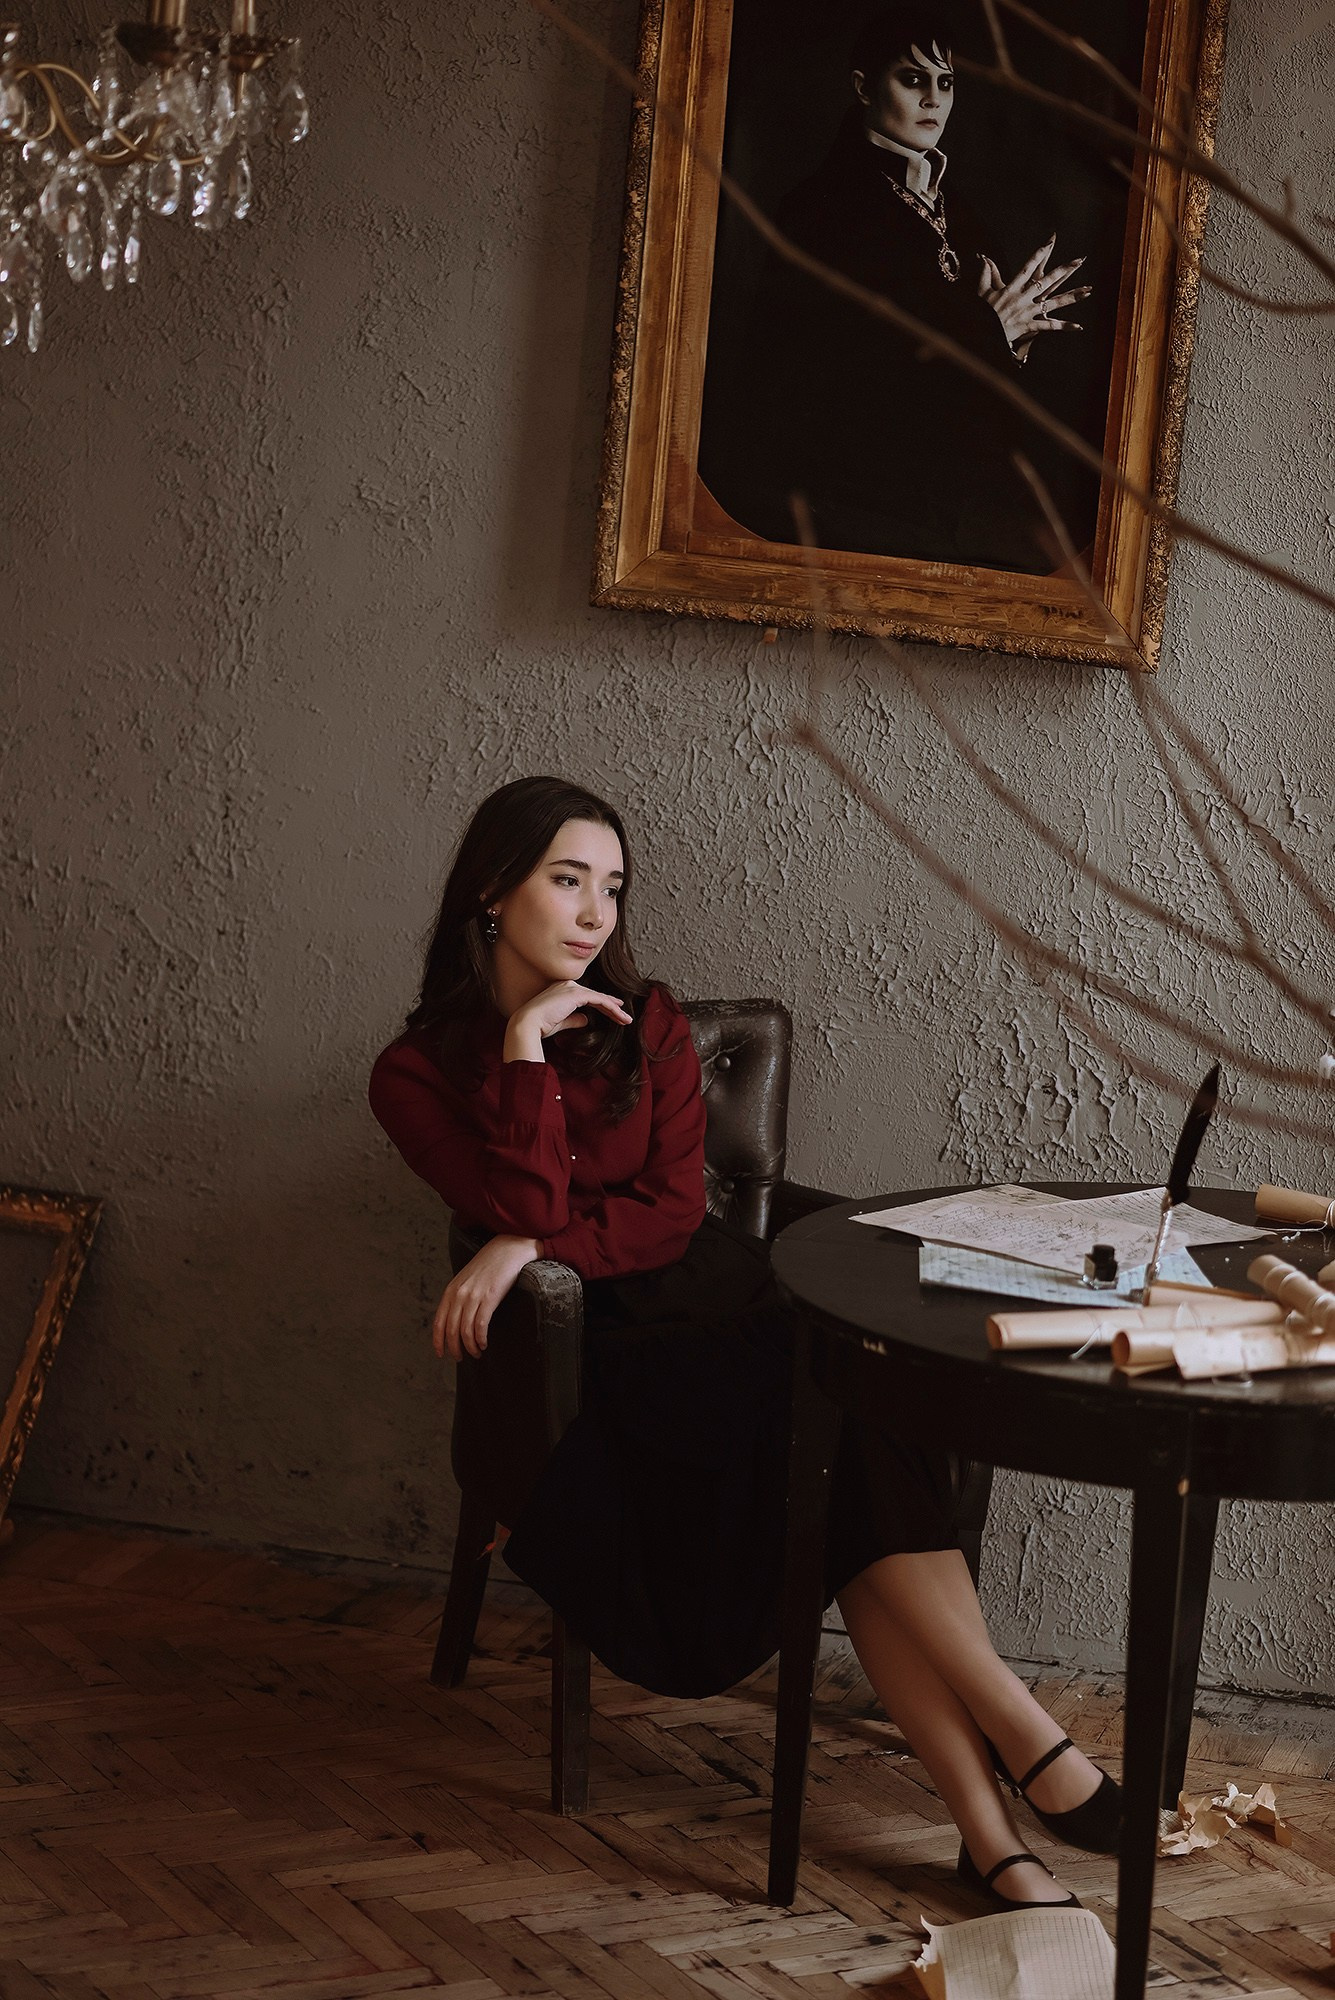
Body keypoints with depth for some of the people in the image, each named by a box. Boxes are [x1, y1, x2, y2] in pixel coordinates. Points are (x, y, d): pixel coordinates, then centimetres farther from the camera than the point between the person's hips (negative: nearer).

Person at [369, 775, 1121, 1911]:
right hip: (601, 1357, -3)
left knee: (871, 1427, -29)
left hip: (727, 1302, 4)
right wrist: (526, 1047, -13)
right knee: (857, 1442, -30)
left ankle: (990, 1834, -33)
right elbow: (527, 1215, -13)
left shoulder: (645, 1024, 13)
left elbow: (674, 1211, 1)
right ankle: (1030, 1745, -28)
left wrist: (532, 1249, -13)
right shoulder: (418, 1076, 3)